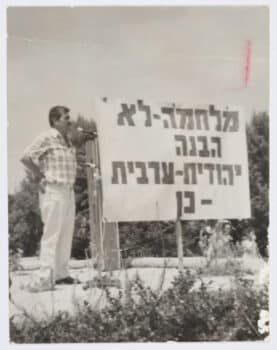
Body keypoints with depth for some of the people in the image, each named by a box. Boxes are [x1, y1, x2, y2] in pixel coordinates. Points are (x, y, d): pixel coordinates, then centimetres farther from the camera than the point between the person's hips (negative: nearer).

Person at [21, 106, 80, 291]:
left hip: (68, 191, 9)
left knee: (66, 233, 11)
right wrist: (40, 177, -11)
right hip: (53, 192, -9)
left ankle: (61, 273, 20)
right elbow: (26, 157, -18)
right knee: (52, 234, -9)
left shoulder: (67, 140, 15)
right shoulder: (46, 138, -11)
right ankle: (44, 278, -7)